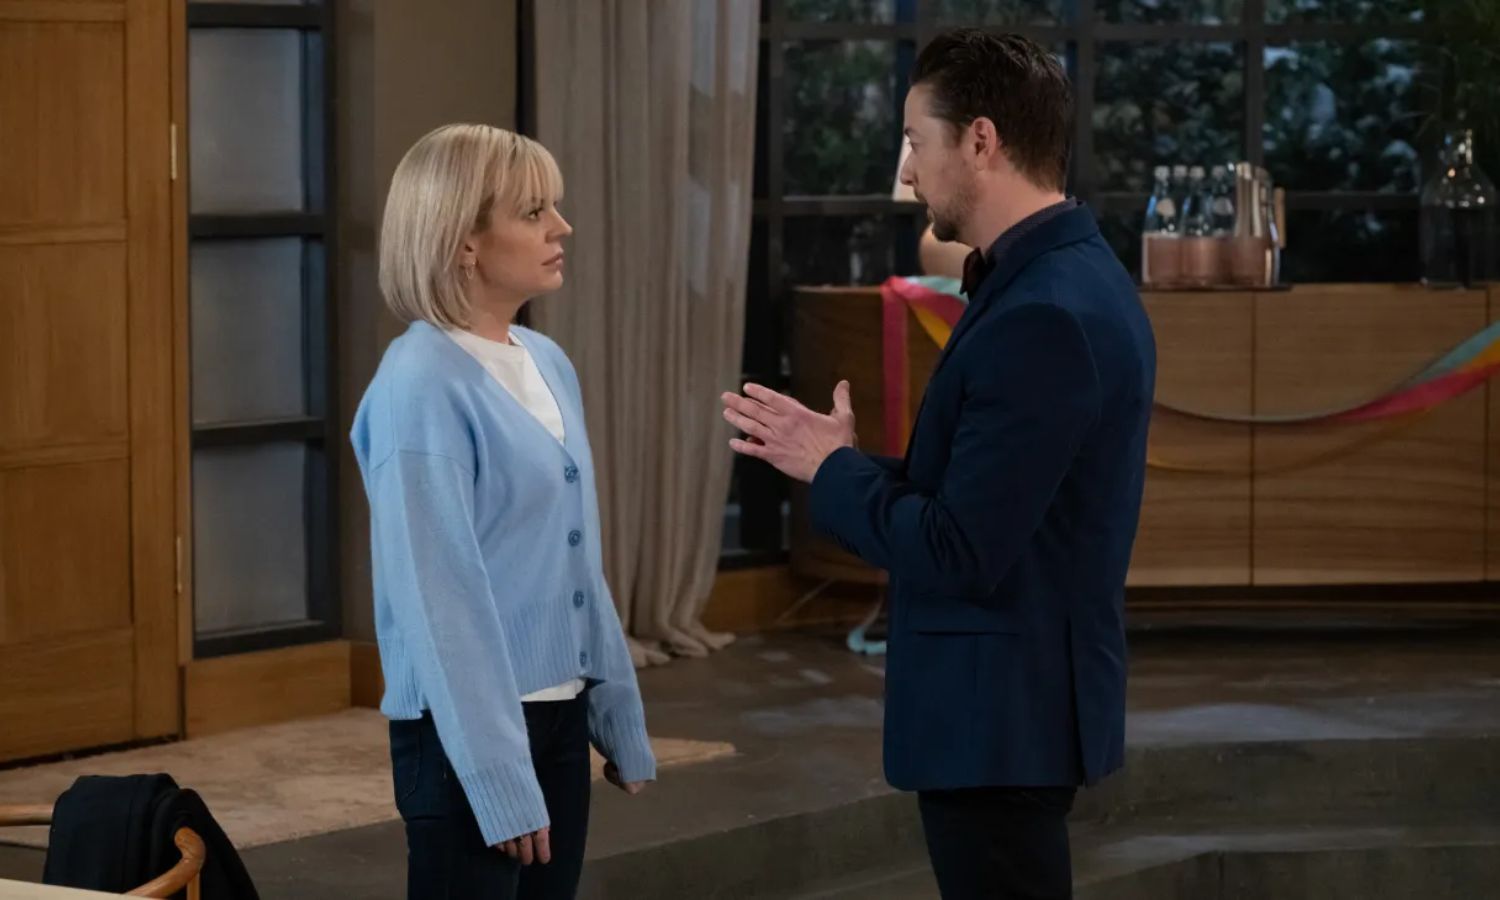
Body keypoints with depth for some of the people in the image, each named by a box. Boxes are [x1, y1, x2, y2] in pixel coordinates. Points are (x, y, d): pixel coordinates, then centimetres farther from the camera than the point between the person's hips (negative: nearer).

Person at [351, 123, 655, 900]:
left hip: (557, 714, 8)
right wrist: (497, 773, -20)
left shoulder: (547, 365, 8)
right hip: (468, 729, -8)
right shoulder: (422, 387, -16)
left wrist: (618, 716, 16)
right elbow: (438, 595, -19)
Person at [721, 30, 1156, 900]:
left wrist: (832, 469, -9)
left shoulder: (1044, 318, -23)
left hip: (1002, 715, -10)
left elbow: (961, 555, -24)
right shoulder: (1064, 280, 9)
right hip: (1013, 699, 10)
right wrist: (845, 459, 5)